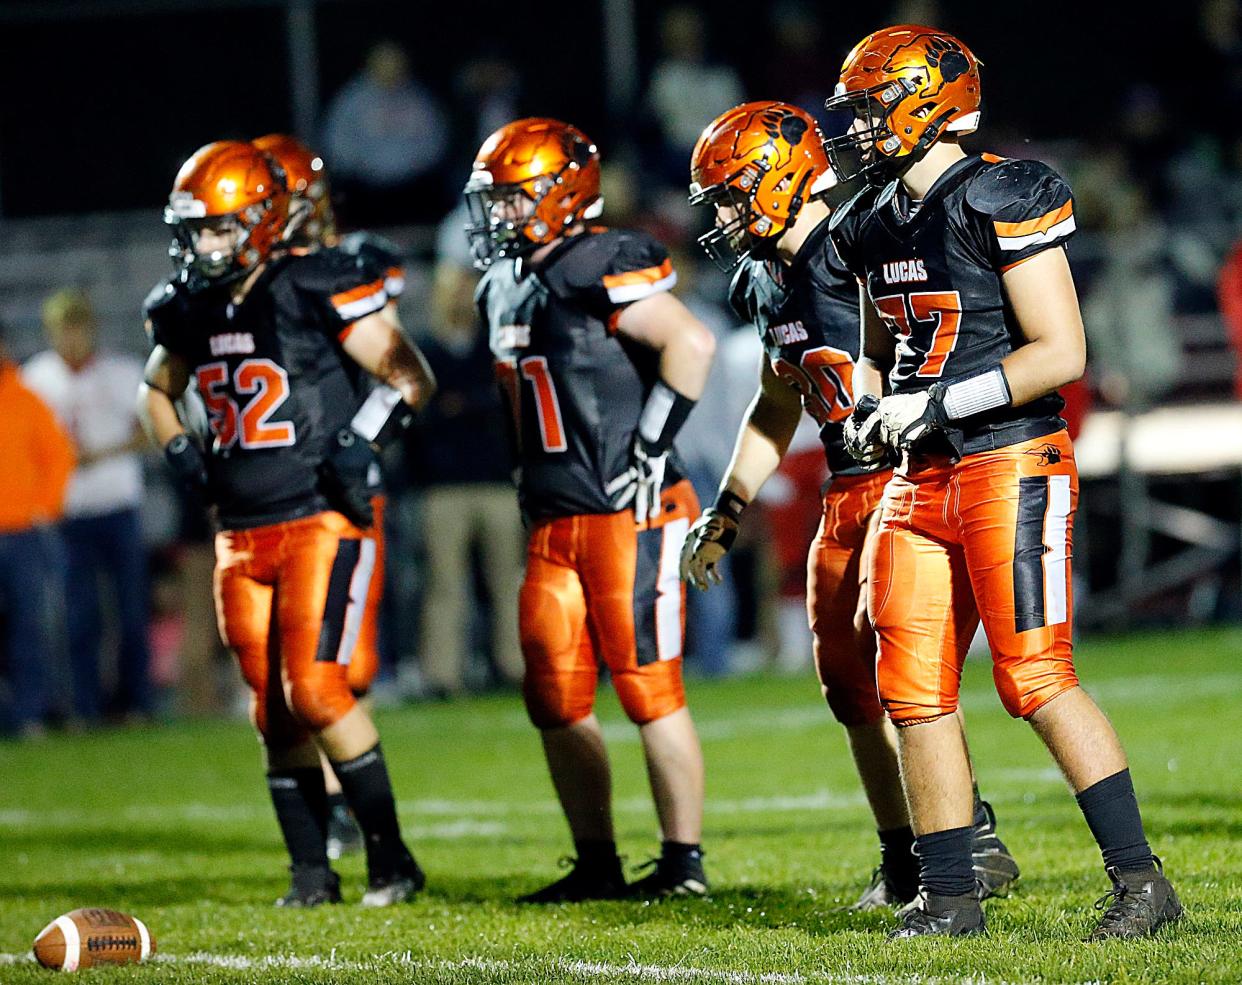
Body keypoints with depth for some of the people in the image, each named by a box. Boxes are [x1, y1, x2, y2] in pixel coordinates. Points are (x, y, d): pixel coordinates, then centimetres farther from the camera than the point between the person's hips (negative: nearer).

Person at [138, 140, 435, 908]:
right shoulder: (189, 310, 9)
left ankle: (391, 857, -4)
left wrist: (362, 442, -17)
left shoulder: (318, 289, -11)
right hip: (241, 531, 6)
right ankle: (311, 872, 14)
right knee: (274, 707, 6)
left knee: (316, 687, -15)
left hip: (320, 521, -6)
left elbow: (411, 375, -5)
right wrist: (182, 455, 11)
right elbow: (157, 391, 28)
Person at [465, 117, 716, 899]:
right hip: (557, 524, 9)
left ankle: (685, 863, 1)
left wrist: (652, 446, -19)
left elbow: (691, 344, -22)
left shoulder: (603, 269, -13)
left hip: (631, 515, -9)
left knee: (649, 688, -5)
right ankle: (597, 864, 15)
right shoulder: (508, 286, 16)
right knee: (556, 700, 7)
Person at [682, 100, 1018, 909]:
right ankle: (905, 861, 19)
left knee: (894, 647, -18)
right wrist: (726, 515, 25)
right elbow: (776, 408, 26)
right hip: (848, 492, 9)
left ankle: (974, 838, -14)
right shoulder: (766, 281, 14)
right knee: (847, 672, 9)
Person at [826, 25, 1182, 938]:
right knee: (914, 688, 4)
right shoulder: (873, 225, 12)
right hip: (923, 479, 8)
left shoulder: (1003, 202, -12)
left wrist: (937, 404, -17)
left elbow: (1061, 353, -15)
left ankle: (1141, 879, -8)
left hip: (1012, 462, -8)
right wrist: (870, 409, 5)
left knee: (1035, 675, -13)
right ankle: (949, 896, 12)